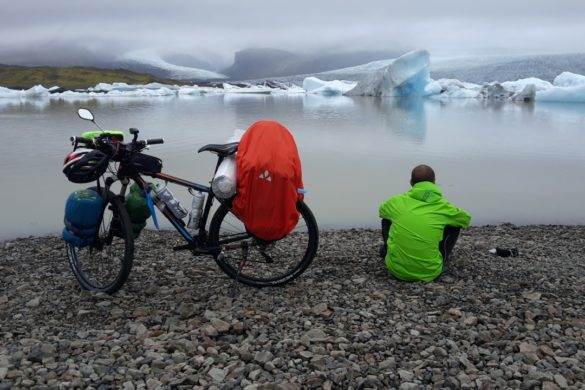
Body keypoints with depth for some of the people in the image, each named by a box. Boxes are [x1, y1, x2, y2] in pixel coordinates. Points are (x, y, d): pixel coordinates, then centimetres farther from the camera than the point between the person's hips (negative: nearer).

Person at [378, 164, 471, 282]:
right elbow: (466, 219, 16)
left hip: (397, 269, 1)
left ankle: (387, 250, 37)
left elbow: (381, 211, 20)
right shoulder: (444, 207, -7)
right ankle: (442, 259, 30)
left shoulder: (396, 201, -5)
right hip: (429, 273, -1)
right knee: (454, 225, 15)